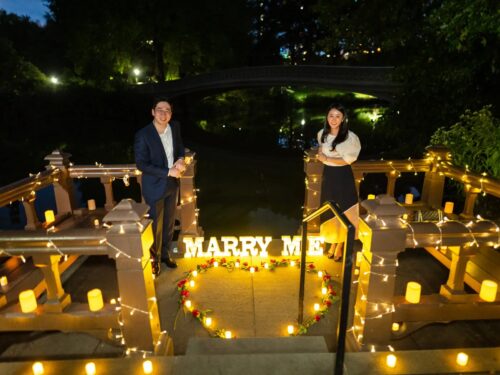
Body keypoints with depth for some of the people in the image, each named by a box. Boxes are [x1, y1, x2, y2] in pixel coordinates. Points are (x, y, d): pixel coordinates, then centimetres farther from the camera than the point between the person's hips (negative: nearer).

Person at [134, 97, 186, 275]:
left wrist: (181, 159, -10)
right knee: (156, 225, 10)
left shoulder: (175, 127, -4)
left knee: (169, 223, 19)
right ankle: (154, 259, 33)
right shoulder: (143, 135, -20)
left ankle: (165, 254, 40)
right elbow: (141, 164, -18)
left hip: (172, 184, 5)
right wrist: (168, 172, -23)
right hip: (155, 186, -5)